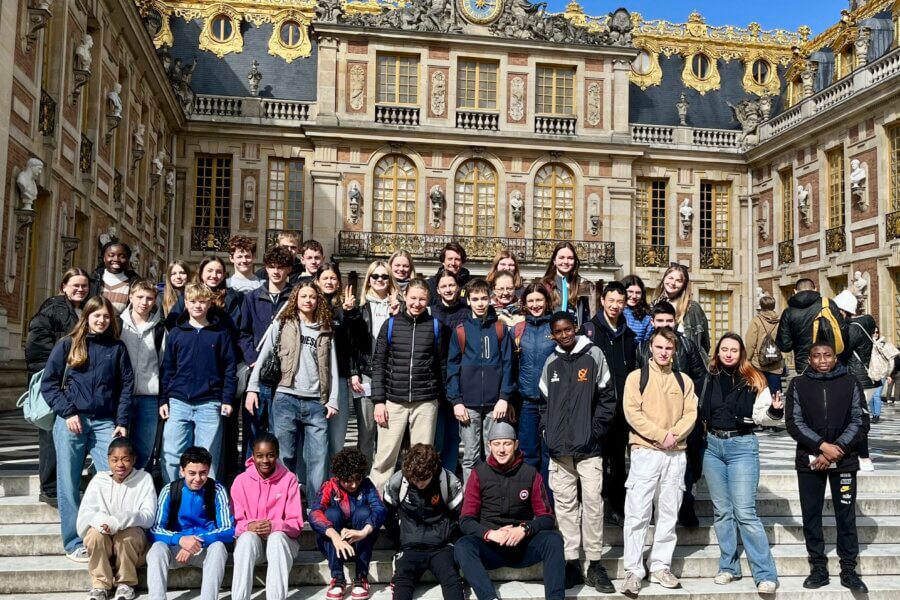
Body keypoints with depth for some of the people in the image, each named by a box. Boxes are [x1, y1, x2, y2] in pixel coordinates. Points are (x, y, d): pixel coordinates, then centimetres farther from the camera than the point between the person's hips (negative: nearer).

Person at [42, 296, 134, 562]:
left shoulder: (117, 348, 10)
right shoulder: (67, 345, 5)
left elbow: (126, 387, 9)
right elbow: (48, 382, 2)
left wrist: (122, 422, 0)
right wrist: (67, 413, -8)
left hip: (105, 423, 1)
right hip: (71, 421, -1)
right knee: (69, 485, 3)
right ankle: (74, 544, 12)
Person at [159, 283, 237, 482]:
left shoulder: (220, 333, 5)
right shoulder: (176, 333, 9)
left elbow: (230, 368, 4)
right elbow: (167, 369, 9)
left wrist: (227, 399, -3)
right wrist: (163, 400, 4)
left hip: (209, 405, -1)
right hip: (178, 403, 1)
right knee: (171, 456, 1)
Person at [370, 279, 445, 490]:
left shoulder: (435, 326, 6)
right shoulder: (390, 324, 5)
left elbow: (441, 365, 8)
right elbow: (378, 364, 4)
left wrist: (441, 398, 4)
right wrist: (378, 400, -3)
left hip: (426, 402, 0)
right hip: (394, 401, 0)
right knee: (385, 457, 1)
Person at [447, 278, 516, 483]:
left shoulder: (500, 329, 6)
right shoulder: (460, 331, 4)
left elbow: (507, 365, 3)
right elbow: (452, 368, 2)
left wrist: (504, 398, -5)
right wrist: (456, 401, -5)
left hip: (495, 404, 1)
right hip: (468, 404, 0)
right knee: (470, 458, 5)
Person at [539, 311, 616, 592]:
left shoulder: (594, 355, 1)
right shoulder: (551, 363, 12)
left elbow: (607, 395, 0)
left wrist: (596, 429, -5)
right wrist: (547, 430, 6)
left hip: (588, 446, -3)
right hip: (559, 447, 3)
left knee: (592, 502, -4)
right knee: (565, 504, 5)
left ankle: (594, 563, 6)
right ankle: (571, 562, 12)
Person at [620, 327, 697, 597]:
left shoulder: (684, 381, 12)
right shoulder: (636, 377, 2)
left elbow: (690, 414, 4)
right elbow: (632, 413, -8)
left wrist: (674, 434, -13)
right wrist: (660, 435, -15)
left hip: (676, 455, 4)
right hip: (645, 452, -3)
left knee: (668, 514, 7)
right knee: (637, 514, -5)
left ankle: (660, 567, 15)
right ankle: (633, 571, -1)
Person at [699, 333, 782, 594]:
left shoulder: (754, 381, -4)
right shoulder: (711, 379, 8)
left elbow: (761, 415, -8)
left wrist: (774, 411, -25)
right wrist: (704, 433, 7)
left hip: (742, 446, -4)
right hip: (713, 445, 5)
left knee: (745, 512, -10)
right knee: (721, 510, 10)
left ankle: (766, 574, -3)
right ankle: (728, 566, 20)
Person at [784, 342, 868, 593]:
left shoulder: (850, 383, 4)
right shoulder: (798, 384, 4)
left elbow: (859, 422, -1)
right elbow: (794, 422, -3)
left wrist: (837, 450, -12)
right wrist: (823, 446, -14)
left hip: (844, 459, -1)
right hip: (809, 460, 1)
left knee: (846, 516, 3)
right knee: (811, 515, 4)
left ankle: (848, 570, 13)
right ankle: (818, 568, 14)